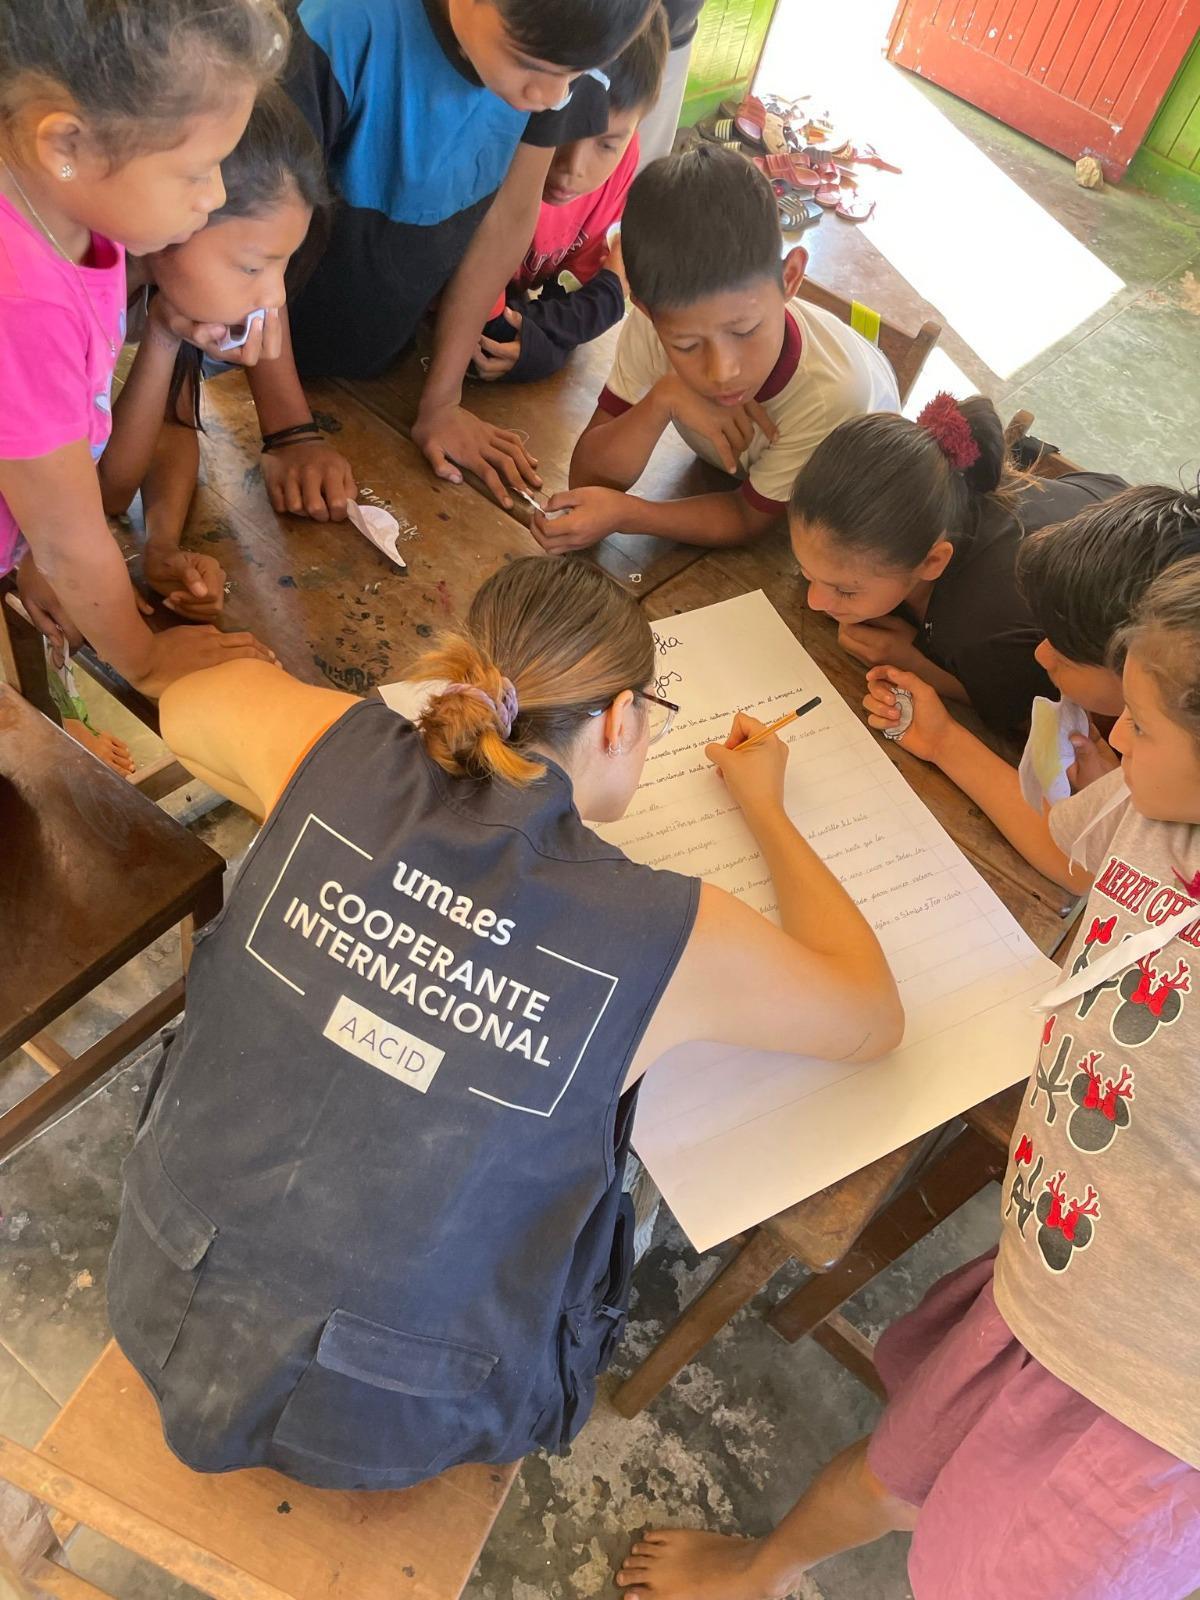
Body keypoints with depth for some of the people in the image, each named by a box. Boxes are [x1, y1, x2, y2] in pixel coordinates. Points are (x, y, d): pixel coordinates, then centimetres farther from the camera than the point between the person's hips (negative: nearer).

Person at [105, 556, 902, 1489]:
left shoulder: (339, 755, -17)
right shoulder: (670, 939, -24)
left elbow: (183, 706, 7)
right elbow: (873, 1018, -3)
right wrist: (765, 806, 4)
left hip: (163, 1313, 4)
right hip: (385, 1430, -3)